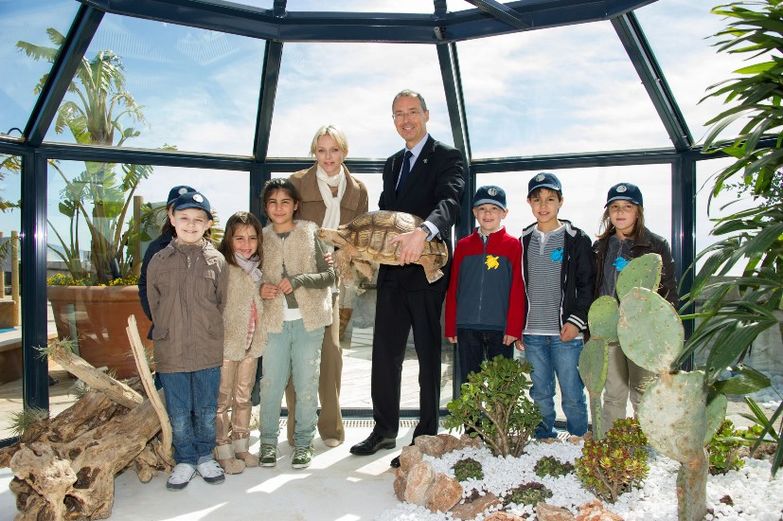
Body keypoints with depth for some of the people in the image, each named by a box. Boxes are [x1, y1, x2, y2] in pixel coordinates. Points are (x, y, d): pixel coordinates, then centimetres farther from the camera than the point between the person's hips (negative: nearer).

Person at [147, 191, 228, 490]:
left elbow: (223, 303, 5)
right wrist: (169, 333, 4)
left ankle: (205, 456, 31)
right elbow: (154, 304, 7)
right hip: (171, 352, 1)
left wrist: (212, 335, 3)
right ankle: (185, 460, 28)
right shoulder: (160, 261, 2)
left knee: (206, 411, 13)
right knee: (178, 414, 10)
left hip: (208, 351, 0)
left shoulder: (217, 261, -1)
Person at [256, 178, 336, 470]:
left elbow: (329, 275, -3)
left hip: (308, 320, -1)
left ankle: (304, 442, 20)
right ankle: (268, 441, 22)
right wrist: (260, 289, -7)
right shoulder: (262, 238, 7)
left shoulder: (310, 233, 0)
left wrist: (298, 280, -17)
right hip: (274, 321, 2)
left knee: (306, 385, 6)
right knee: (270, 385, 5)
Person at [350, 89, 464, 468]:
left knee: (428, 355, 3)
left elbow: (449, 202, -21)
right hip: (392, 271, 7)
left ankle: (425, 438, 15)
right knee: (384, 352, 11)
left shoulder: (446, 157, -3)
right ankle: (385, 430, 26)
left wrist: (422, 232, -40)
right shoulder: (392, 163, 20)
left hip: (427, 270, -7)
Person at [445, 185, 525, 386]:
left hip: (500, 329, -2)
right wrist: (450, 328, 5)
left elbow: (517, 290, -4)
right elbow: (453, 289, 9)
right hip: (467, 328, 3)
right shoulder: (463, 245, 8)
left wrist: (514, 328, -10)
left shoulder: (513, 245, 0)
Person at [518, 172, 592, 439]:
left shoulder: (576, 239, 1)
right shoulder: (524, 240, 11)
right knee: (540, 396, 12)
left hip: (566, 332, -3)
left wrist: (576, 320, -11)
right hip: (532, 334, 3)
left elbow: (587, 285, -1)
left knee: (572, 396, 1)